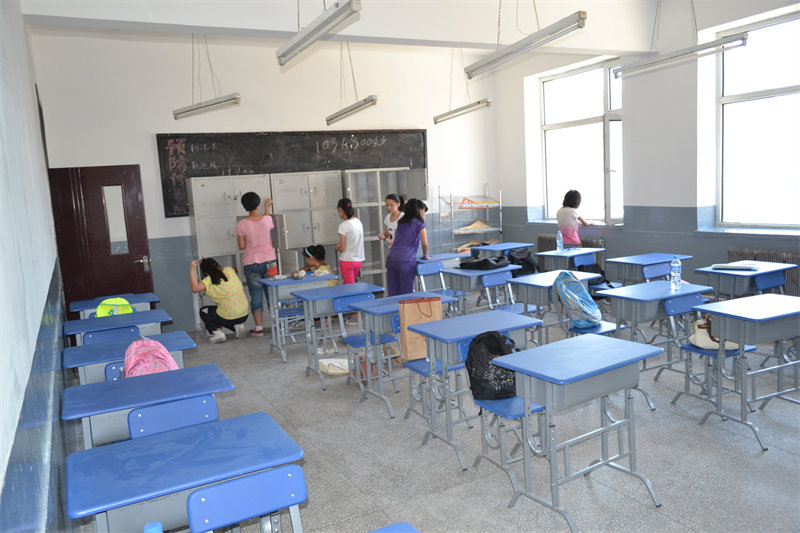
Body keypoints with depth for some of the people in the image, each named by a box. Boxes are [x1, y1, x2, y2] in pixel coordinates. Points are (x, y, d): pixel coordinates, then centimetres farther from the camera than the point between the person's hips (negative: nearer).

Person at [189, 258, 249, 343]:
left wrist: (192, 269, -19)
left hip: (229, 318, -5)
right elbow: (235, 269, 22)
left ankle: (217, 332, 3)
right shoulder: (229, 270, -2)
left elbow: (195, 288, -29)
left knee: (203, 311, 19)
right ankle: (237, 326, 12)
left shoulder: (209, 281, -16)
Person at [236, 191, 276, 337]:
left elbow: (241, 246, -6)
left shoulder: (241, 224, -12)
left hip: (251, 264, -1)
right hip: (269, 261, 1)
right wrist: (267, 207, 29)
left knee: (256, 296, 5)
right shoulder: (267, 219, -8)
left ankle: (259, 328, 7)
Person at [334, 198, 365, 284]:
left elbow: (342, 248, -15)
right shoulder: (358, 222, 5)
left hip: (347, 260, -7)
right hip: (359, 260, 7)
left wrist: (336, 248, 5)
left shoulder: (344, 225, -16)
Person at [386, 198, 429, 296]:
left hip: (391, 259, 6)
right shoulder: (419, 224, 3)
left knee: (393, 294, 6)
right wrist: (425, 256, 13)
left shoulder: (401, 222, 21)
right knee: (406, 295, -2)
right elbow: (424, 244, -3)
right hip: (406, 261, -6)